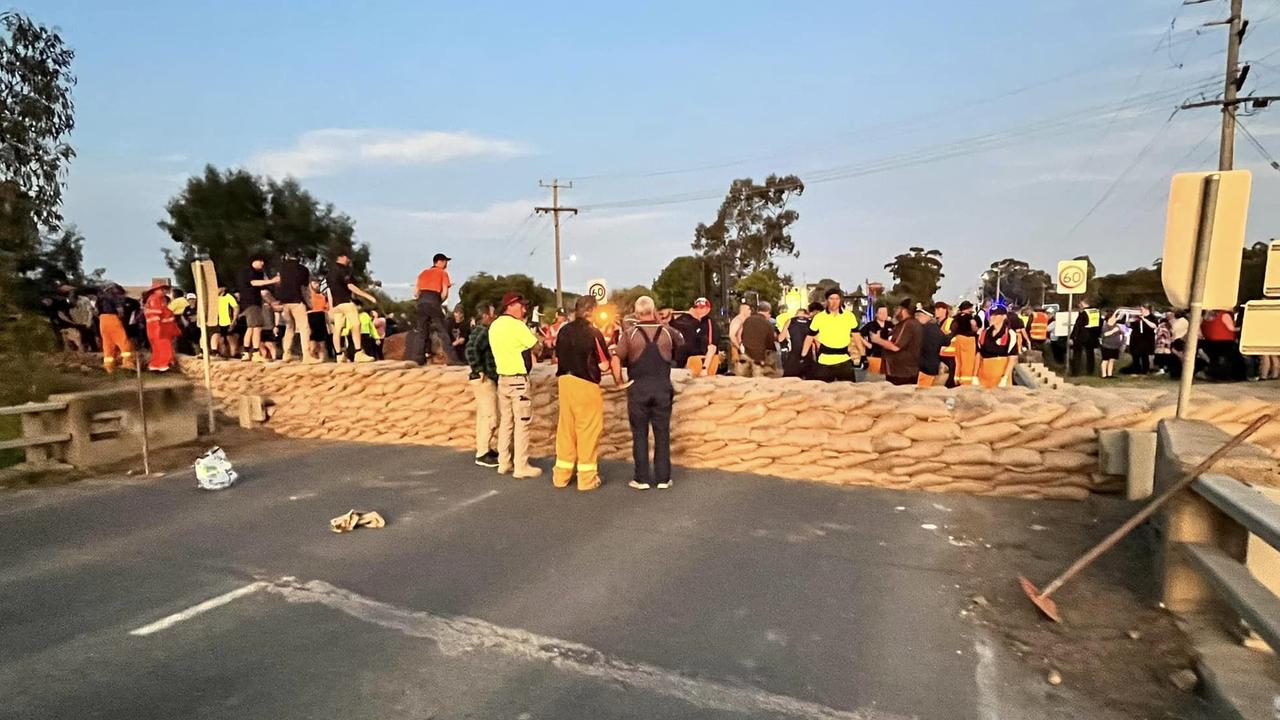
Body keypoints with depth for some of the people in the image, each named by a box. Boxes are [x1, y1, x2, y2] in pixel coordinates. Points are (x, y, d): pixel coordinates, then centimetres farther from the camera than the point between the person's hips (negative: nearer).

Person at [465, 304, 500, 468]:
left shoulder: (480, 330, 14)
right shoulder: (483, 331, -16)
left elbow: (474, 349, 24)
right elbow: (471, 349, -31)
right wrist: (479, 370, -24)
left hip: (487, 380, 10)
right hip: (485, 380, -10)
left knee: (483, 416, 16)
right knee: (490, 418, -8)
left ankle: (483, 448, 26)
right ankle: (482, 454, -3)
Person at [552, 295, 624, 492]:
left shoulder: (563, 331, 5)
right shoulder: (593, 333, -11)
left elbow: (558, 358, 13)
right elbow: (604, 365, -11)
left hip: (565, 381, 6)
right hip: (586, 384, -6)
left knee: (565, 428, 14)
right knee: (588, 430, 4)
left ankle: (561, 475, 22)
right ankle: (587, 477, 10)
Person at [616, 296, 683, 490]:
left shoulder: (629, 334, -8)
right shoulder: (668, 332, -2)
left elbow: (618, 359, -10)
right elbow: (682, 347, 11)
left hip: (638, 388, -1)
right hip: (662, 387, 1)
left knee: (640, 434, 7)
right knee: (662, 433, 8)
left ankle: (642, 478, 11)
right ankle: (663, 478, 13)